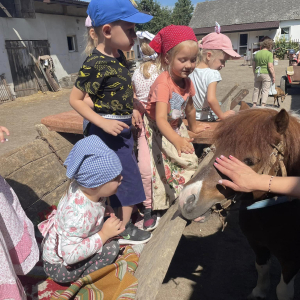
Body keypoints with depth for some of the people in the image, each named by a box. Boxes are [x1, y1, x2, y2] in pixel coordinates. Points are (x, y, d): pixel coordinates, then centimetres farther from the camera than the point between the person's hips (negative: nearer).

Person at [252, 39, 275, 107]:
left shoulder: (257, 53, 7)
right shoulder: (269, 54, -10)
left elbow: (253, 66, 10)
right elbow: (270, 66, -16)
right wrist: (273, 76, -10)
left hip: (257, 74, 5)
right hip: (266, 74, -5)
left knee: (256, 89, 11)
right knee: (265, 90, 1)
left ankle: (254, 105, 13)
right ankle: (263, 105, -3)